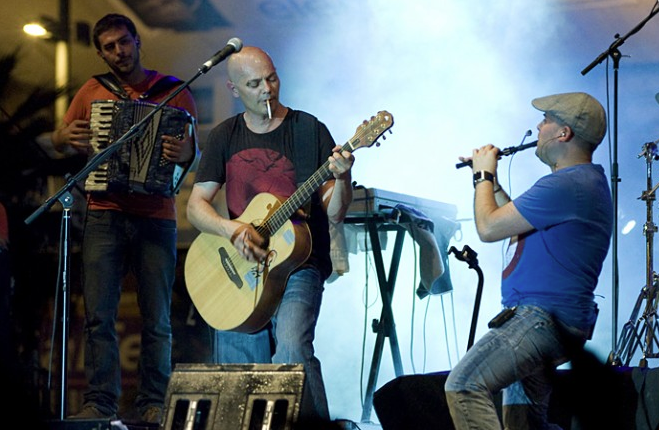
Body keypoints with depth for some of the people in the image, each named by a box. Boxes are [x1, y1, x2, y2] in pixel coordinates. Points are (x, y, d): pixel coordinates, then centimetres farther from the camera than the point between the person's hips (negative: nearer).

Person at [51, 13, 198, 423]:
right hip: (105, 215, 1)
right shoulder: (93, 92, 12)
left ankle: (154, 402, 8)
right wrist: (67, 136, -5)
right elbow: (58, 140, 19)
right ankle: (100, 402, -1)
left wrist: (185, 153, -19)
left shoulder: (173, 91, 7)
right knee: (99, 315, -5)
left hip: (156, 216, -1)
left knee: (157, 319, 0)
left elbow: (196, 150, 4)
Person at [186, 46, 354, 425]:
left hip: (297, 264, -4)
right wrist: (232, 229, -14)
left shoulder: (308, 129, -1)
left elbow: (335, 213, -5)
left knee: (291, 348, -29)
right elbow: (196, 205, 5)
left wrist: (341, 179, -26)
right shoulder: (225, 136, 10)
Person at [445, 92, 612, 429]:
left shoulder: (566, 186, -19)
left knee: (463, 385, -25)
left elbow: (488, 227, -14)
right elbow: (517, 225, 28)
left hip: (543, 320, -12)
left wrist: (484, 176, 2)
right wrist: (491, 184, 21)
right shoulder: (586, 180, 18)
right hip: (540, 316, 12)